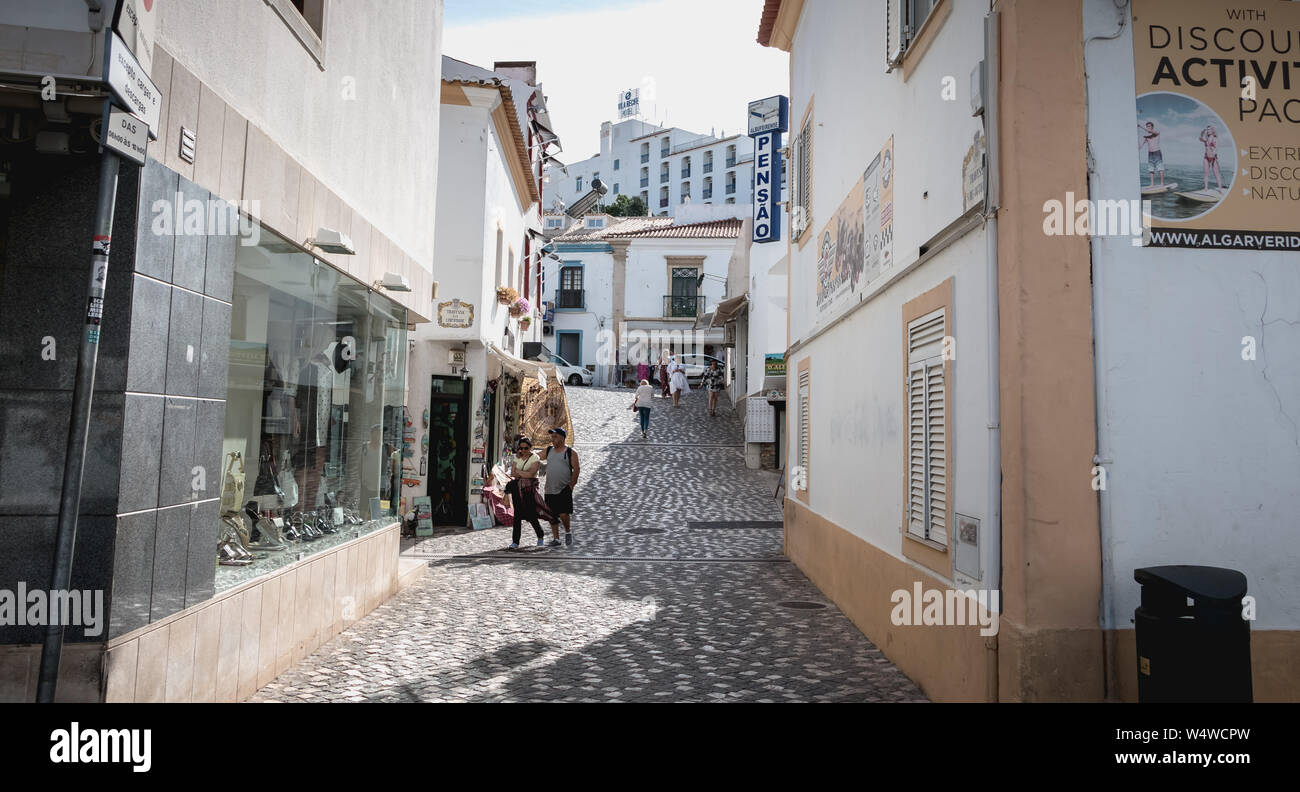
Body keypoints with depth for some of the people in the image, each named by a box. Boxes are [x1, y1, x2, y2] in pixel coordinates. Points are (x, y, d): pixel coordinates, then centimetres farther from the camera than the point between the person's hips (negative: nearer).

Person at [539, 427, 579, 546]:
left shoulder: (571, 452, -2)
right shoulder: (548, 450, 11)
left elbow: (576, 469, -4)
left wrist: (571, 485, -9)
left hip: (564, 489, -5)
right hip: (550, 489, 5)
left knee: (563, 514, -13)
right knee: (552, 516, 7)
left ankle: (568, 531, 14)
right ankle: (556, 538, 18)